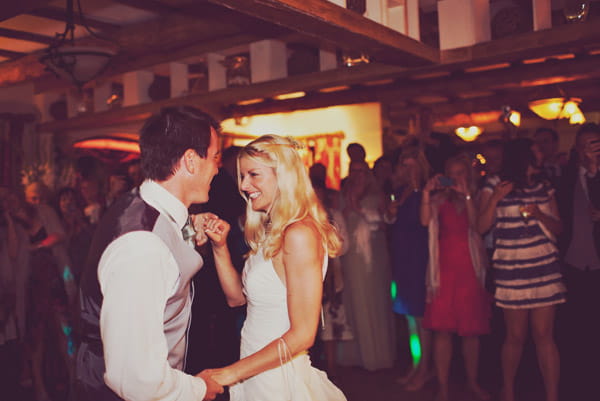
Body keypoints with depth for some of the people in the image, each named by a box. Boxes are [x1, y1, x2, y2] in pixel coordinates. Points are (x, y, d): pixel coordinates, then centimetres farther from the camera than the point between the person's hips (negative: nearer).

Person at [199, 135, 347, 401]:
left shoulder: (299, 234, -22)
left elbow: (302, 335, -23)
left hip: (279, 378, -8)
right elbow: (237, 297, 8)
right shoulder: (269, 232, 5)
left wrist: (229, 374, -18)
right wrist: (220, 246, -5)